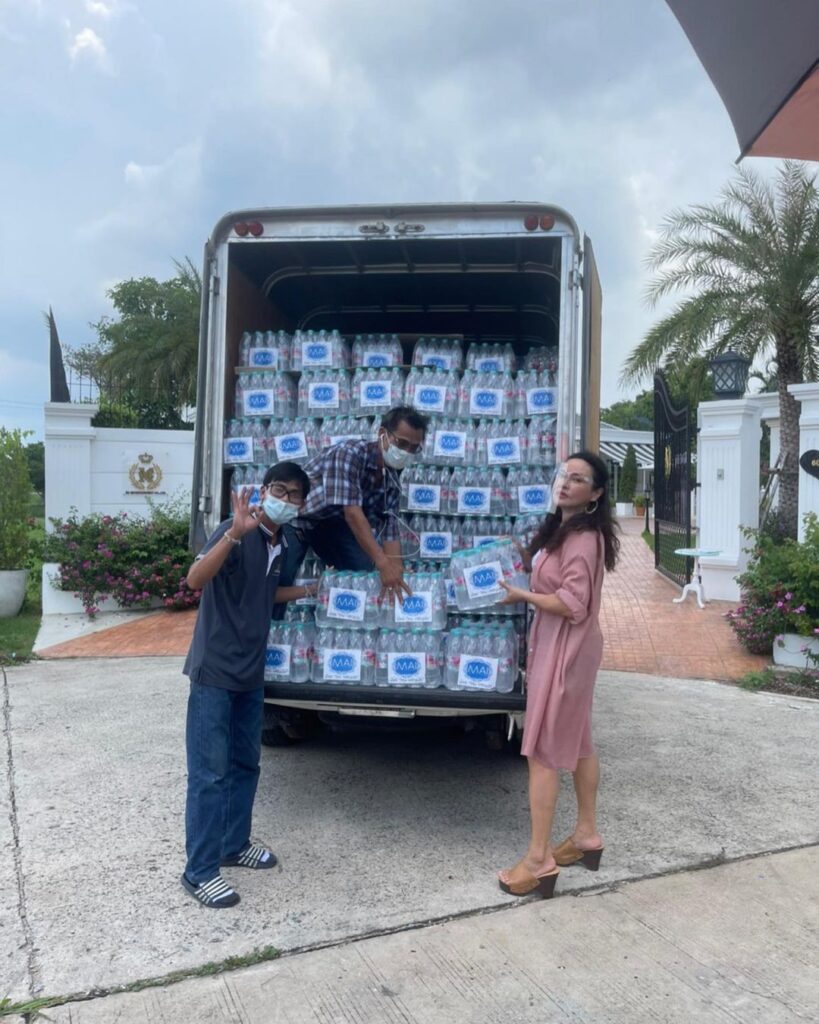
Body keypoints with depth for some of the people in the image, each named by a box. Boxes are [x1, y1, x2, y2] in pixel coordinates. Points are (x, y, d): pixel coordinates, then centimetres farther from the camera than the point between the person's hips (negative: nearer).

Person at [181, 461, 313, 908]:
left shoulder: (279, 545, 9)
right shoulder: (235, 531, -16)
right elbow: (196, 579, -32)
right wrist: (235, 531, -43)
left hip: (250, 673, 8)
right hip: (214, 671, -8)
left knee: (245, 763, 17)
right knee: (210, 771, -2)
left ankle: (233, 845, 33)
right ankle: (200, 871, 9)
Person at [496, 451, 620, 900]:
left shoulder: (584, 538, -21)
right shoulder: (560, 527, 9)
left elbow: (571, 605, -25)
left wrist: (521, 595, -14)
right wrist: (519, 553, 8)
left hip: (567, 649, -10)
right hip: (558, 645, 10)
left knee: (541, 751, -4)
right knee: (576, 742, 19)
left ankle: (539, 859, 4)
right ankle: (586, 834, 33)